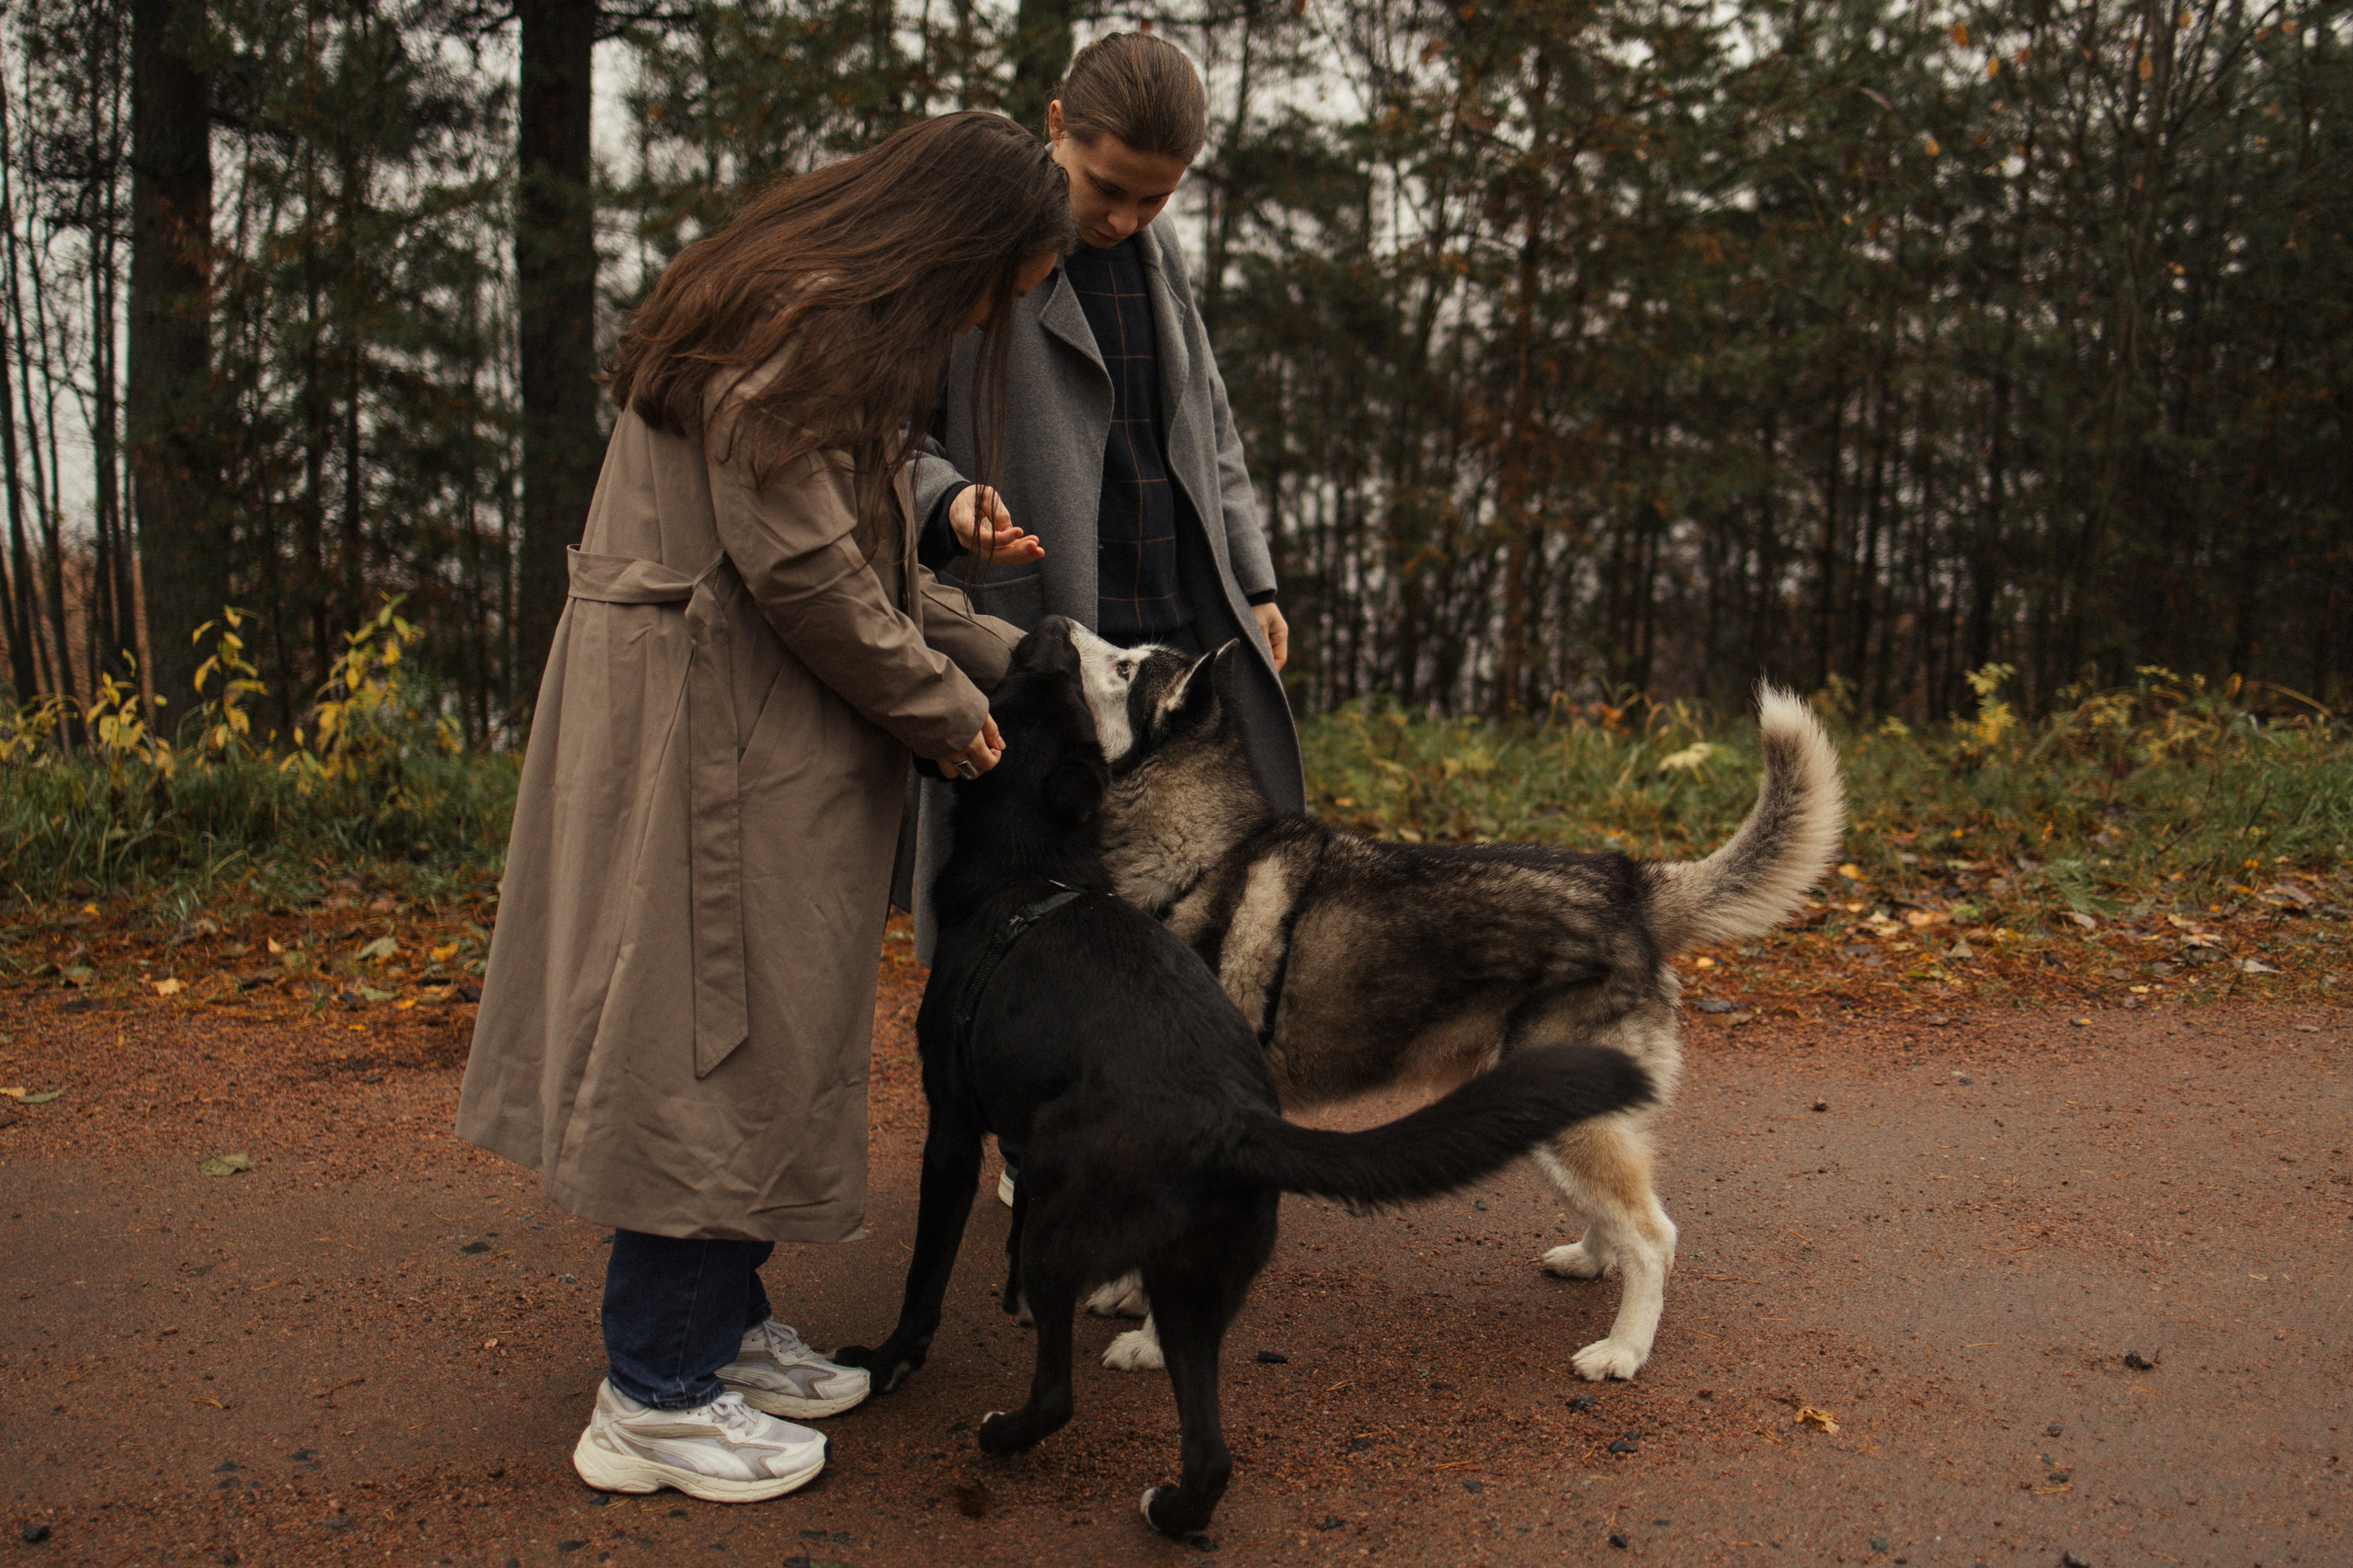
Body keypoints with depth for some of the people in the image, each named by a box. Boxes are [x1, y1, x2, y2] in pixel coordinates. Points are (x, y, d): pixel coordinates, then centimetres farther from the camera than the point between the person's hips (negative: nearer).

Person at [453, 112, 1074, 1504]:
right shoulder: (796, 329, -16)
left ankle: (723, 1325, 27)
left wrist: (1009, 660, 12)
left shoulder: (844, 330, 18)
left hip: (760, 722, 11)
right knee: (717, 1033, -4)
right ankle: (658, 1399, 8)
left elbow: (873, 559, 19)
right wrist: (939, 708, -9)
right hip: (705, 722, -11)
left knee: (761, 1032, 14)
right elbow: (799, 569, -21)